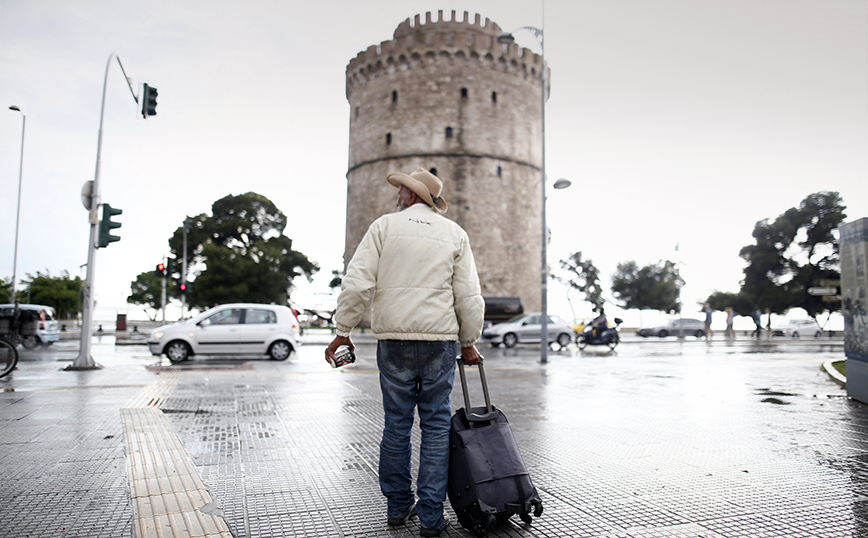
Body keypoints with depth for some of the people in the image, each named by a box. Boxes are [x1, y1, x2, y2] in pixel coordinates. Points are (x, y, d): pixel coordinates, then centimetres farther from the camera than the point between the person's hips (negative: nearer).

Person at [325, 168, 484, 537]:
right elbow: (469, 296, 3)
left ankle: (398, 506, 21)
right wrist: (469, 342, 12)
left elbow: (358, 282, -5)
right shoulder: (455, 234, 7)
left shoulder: (385, 225, 4)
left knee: (397, 424, 10)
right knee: (436, 426, 5)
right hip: (439, 339, 0)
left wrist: (343, 331, 2)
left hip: (393, 338, 0)